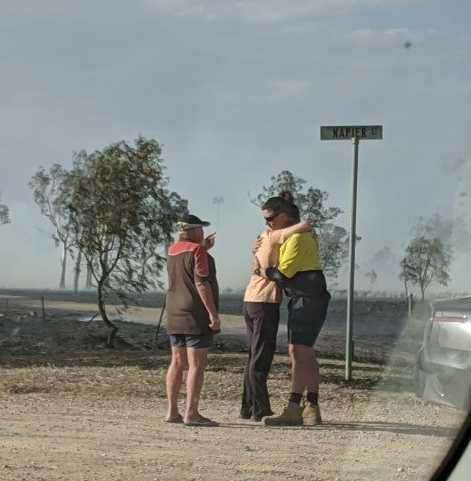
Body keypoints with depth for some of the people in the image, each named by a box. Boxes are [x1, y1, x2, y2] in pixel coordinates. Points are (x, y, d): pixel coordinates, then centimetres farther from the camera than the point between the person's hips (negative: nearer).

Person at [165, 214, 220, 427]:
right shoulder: (197, 250, -12)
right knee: (196, 364, -8)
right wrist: (213, 314, -18)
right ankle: (191, 413, -12)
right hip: (196, 314, -8)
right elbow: (201, 283, -18)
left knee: (177, 362, 10)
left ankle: (172, 411, 9)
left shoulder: (173, 250, 11)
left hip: (175, 314, 8)